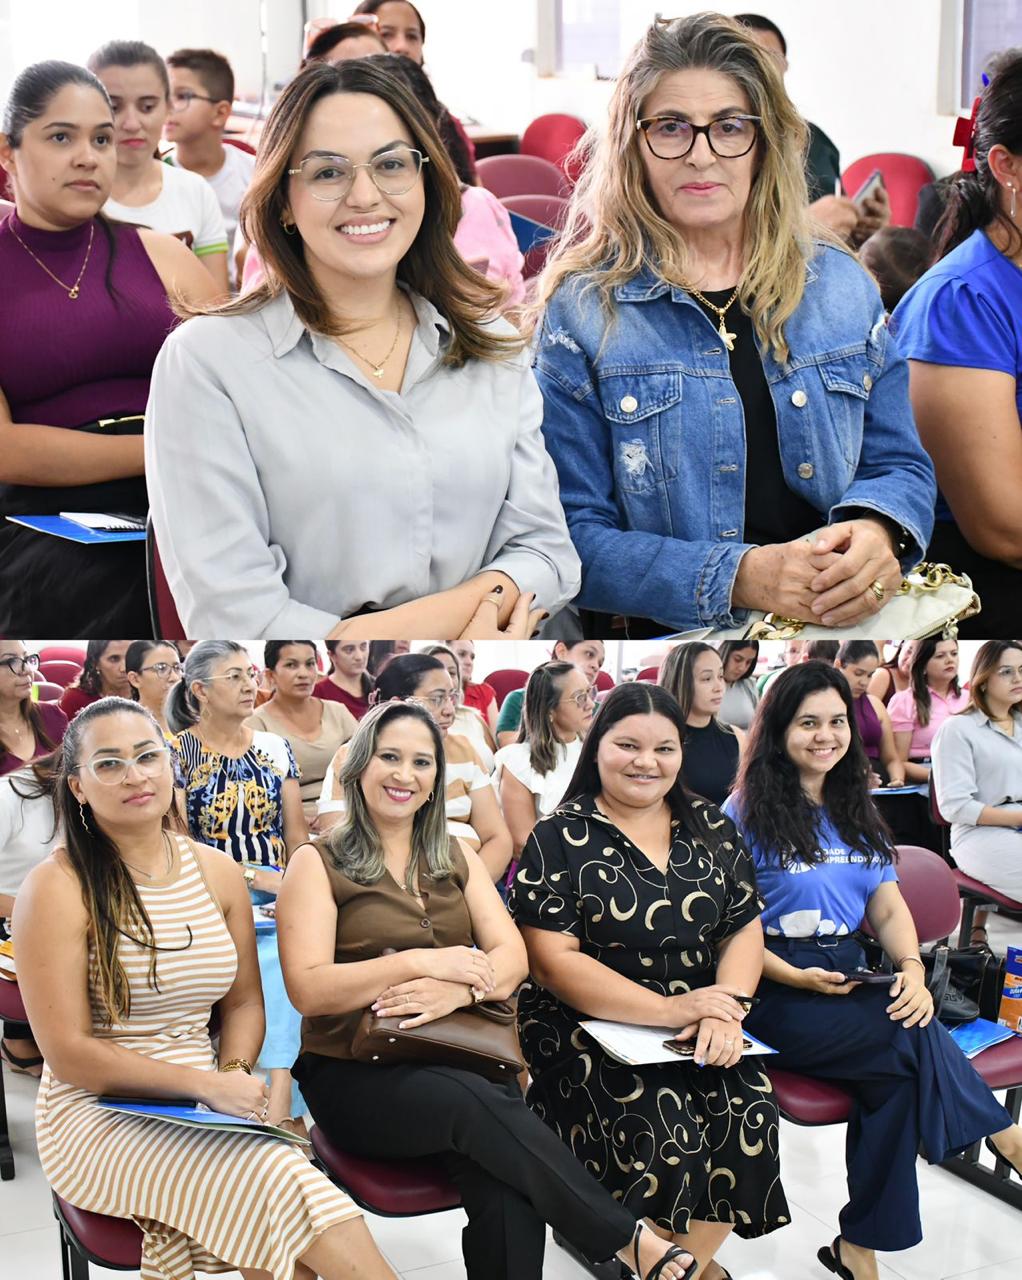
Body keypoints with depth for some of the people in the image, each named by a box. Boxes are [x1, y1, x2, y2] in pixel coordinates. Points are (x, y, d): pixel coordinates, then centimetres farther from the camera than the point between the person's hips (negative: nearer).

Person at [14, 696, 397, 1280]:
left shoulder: (218, 871, 8)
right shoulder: (57, 888, -9)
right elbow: (68, 1053, -11)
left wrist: (235, 1072, -6)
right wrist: (207, 1084, -17)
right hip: (98, 1116, -4)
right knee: (275, 1177, -29)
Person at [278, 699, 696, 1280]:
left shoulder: (457, 857, 17)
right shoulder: (318, 864, 3)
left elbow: (512, 959, 5)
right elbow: (309, 989, -9)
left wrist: (456, 989, -17)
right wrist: (421, 961, -17)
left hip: (462, 1061, 3)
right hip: (356, 1075, -3)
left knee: (509, 1193, -31)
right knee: (482, 1105, -35)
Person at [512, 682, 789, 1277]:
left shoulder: (712, 828, 10)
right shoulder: (559, 839, -3)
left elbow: (744, 931, 7)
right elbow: (553, 961, -11)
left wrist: (726, 1007, -15)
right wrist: (671, 1010, -19)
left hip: (701, 1020, 4)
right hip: (586, 1026, -4)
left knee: (753, 1114, -22)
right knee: (662, 1128, -28)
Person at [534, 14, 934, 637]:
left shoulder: (842, 285, 12)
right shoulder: (581, 312, 0)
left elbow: (901, 466, 17)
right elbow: (576, 536, -4)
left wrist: (878, 532, -8)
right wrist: (736, 577, -19)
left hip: (850, 624, 3)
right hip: (663, 637, -3)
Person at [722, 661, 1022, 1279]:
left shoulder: (856, 812, 18)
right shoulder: (747, 813, -1)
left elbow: (889, 909, 13)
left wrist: (912, 969, -8)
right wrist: (793, 977, -19)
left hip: (851, 986, 6)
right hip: (776, 994, -5)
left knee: (901, 1077, -25)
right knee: (916, 1040, -28)